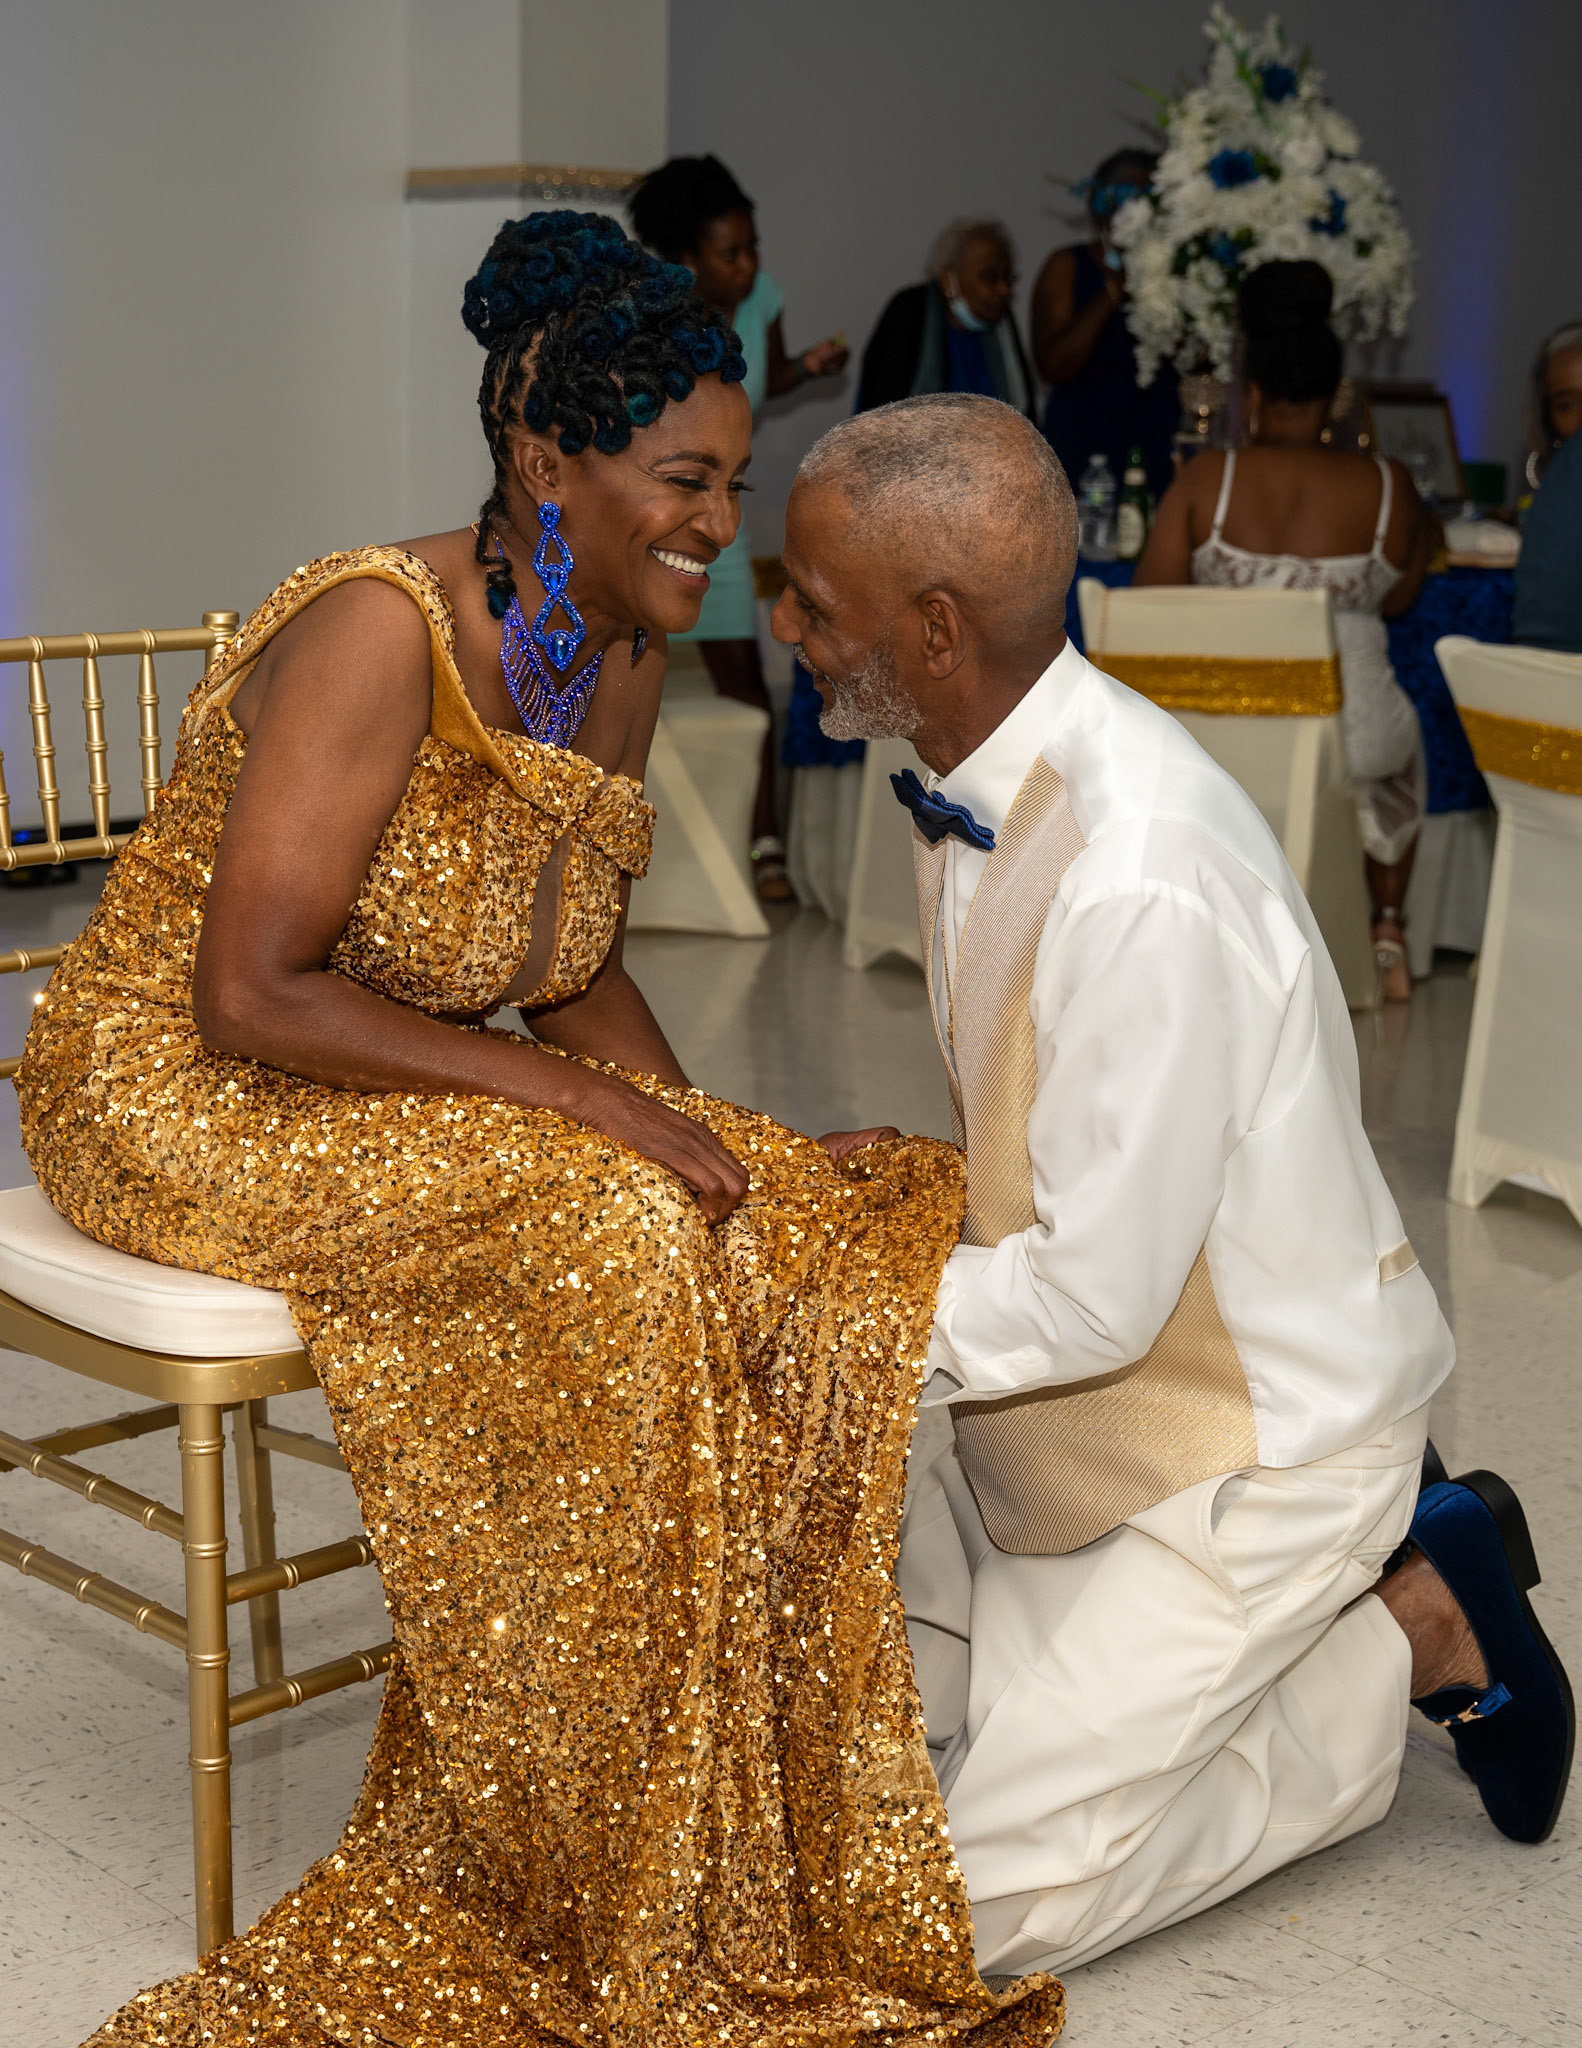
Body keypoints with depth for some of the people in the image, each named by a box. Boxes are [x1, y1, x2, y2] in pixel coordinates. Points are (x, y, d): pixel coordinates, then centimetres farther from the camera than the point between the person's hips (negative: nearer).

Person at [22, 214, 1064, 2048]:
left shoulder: (625, 658, 2)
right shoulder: (380, 636, -24)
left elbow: (576, 973, 9)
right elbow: (247, 999, -27)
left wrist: (695, 1131, -9)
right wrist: (565, 1092, -27)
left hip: (407, 1110, 8)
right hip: (182, 1104, -8)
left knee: (802, 1235, -13)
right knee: (614, 1244, -30)